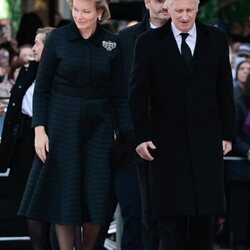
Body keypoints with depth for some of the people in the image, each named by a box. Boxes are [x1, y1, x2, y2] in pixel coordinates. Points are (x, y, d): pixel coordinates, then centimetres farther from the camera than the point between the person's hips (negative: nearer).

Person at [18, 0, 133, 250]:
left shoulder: (112, 43, 1)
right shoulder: (58, 38, -4)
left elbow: (118, 94, 4)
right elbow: (42, 87, -2)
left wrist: (128, 134, -2)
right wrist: (39, 128, -10)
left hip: (98, 126, 2)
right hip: (62, 122, -2)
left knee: (96, 196, 0)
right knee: (64, 194, -1)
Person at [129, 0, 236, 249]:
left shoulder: (216, 39, 6)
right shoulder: (149, 42, 0)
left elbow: (225, 91, 8)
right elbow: (138, 94, 0)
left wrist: (227, 133, 5)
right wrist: (141, 136, -6)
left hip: (206, 139, 2)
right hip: (167, 142, -2)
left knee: (204, 211, 4)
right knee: (171, 212, -1)